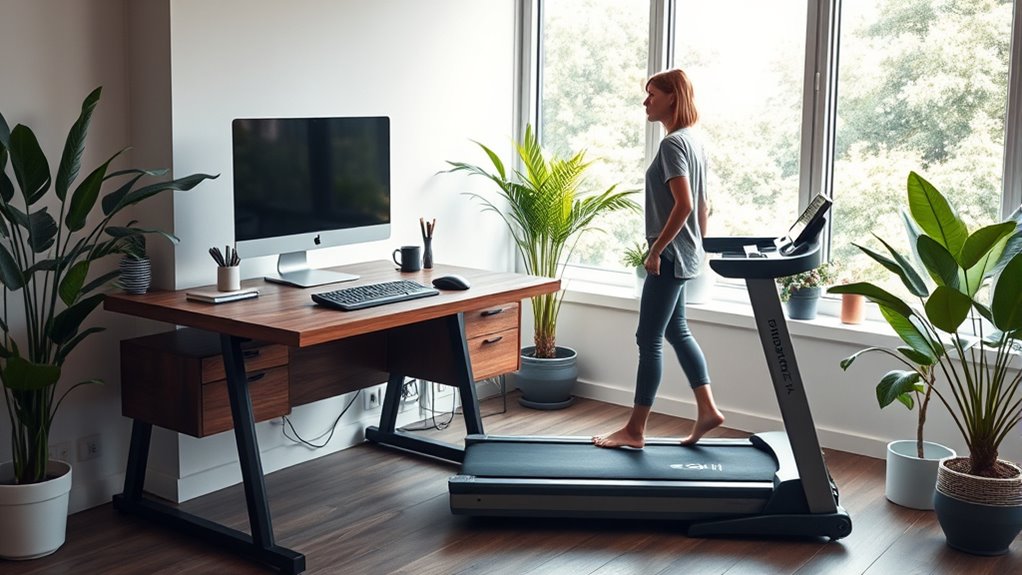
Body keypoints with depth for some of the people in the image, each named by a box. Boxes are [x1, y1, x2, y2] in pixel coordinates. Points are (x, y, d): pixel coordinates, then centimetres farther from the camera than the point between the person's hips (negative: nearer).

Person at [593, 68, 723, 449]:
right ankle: (706, 410, 17)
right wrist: (698, 247, 22)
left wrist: (656, 250, -19)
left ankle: (635, 430, 4)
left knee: (649, 340, -3)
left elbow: (683, 204, -25)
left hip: (670, 256, -10)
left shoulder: (672, 144, -16)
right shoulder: (693, 141, 13)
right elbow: (702, 205, 17)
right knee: (677, 332, 16)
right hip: (683, 255, 10)